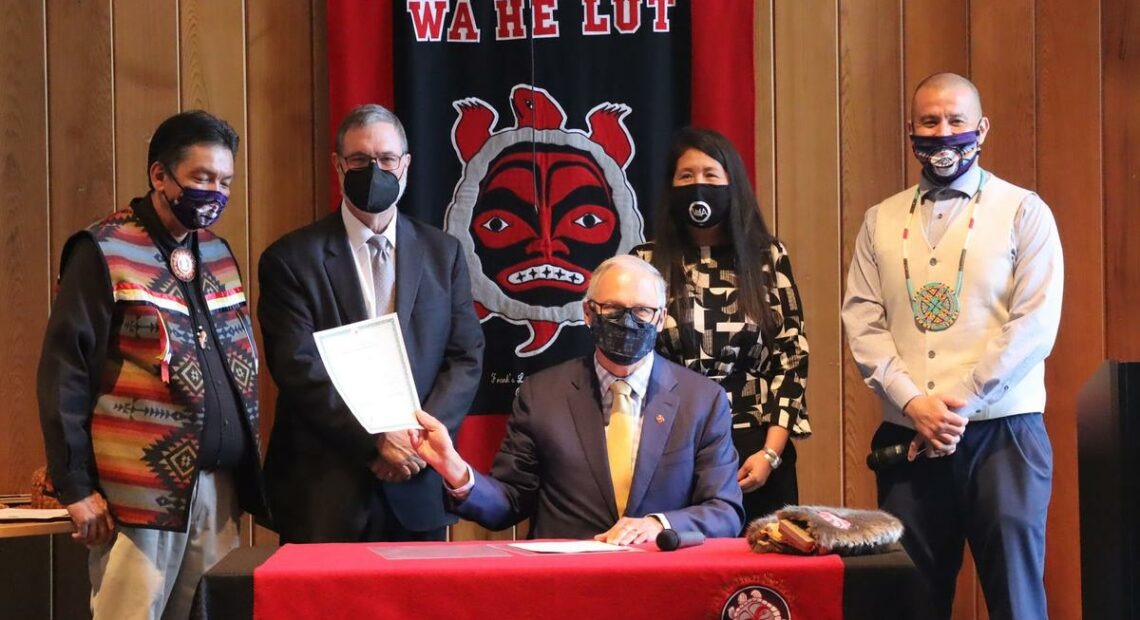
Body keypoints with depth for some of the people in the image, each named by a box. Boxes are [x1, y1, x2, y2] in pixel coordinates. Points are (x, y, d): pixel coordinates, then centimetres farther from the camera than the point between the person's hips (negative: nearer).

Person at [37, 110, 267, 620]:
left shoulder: (218, 254, 15)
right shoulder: (104, 253, -5)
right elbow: (63, 373, -8)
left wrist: (247, 464, 12)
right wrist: (76, 487, -11)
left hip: (220, 485, 6)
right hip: (142, 491, -6)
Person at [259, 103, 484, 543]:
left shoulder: (443, 253, 10)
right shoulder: (291, 259, 0)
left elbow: (467, 358, 6)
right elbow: (298, 368, -8)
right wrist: (374, 442, -16)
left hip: (418, 490, 3)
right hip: (324, 490, -2)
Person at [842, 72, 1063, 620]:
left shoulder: (1023, 211, 2)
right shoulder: (881, 221, 12)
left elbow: (1035, 323, -7)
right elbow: (862, 323, 5)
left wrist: (959, 404, -13)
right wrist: (913, 403, -9)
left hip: (1002, 433, -3)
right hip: (907, 437, 3)